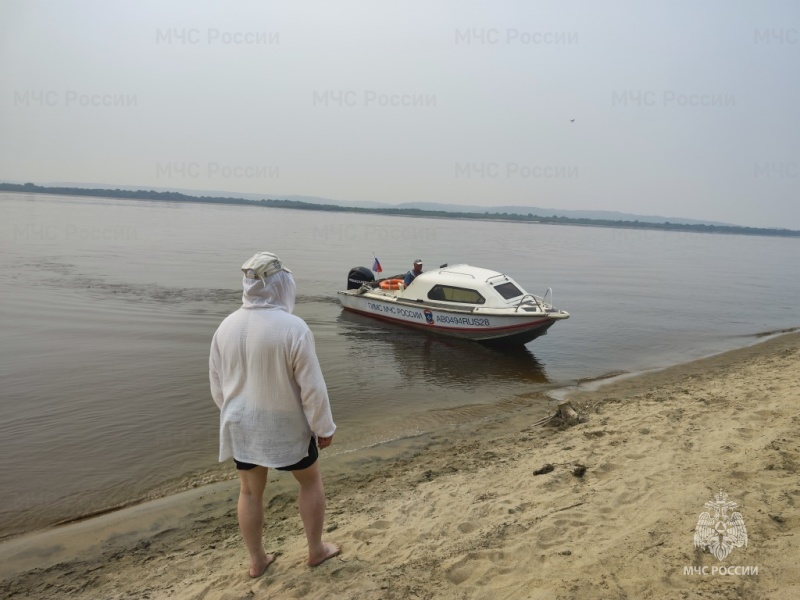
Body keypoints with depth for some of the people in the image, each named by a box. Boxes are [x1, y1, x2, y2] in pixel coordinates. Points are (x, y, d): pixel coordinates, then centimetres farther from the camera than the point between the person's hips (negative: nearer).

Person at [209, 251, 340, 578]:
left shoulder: (226, 326, -6)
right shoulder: (293, 327, -24)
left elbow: (217, 384, 5)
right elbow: (312, 387, -19)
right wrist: (324, 427, -6)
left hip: (242, 425, 5)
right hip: (285, 426, -4)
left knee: (250, 490, 19)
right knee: (311, 480, 19)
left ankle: (257, 561, 34)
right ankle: (316, 550, 32)